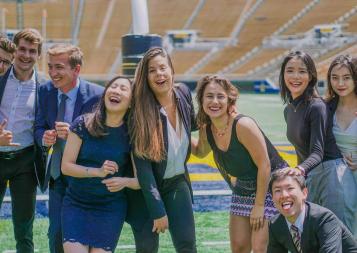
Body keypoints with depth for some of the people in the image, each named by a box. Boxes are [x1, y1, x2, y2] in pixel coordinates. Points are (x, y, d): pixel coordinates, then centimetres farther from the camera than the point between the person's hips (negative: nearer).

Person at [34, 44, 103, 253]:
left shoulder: (97, 95, -17)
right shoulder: (46, 91, -1)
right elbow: (39, 127, 7)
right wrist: (44, 137, -17)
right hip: (58, 174, 4)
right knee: (56, 235, 5)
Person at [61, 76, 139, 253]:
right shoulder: (83, 125, -5)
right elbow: (66, 166, -5)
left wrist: (125, 182, -24)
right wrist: (97, 172, -19)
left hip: (111, 207, 0)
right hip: (76, 205, 0)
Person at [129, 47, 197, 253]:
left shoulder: (183, 93, -8)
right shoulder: (141, 111, -21)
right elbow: (143, 166, -20)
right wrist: (158, 211, -21)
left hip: (178, 183, 4)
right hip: (147, 187, -3)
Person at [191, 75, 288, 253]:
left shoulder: (243, 125, -28)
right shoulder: (206, 130, -6)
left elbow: (264, 164, -24)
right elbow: (201, 152, 20)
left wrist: (259, 205, -19)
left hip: (271, 186, -7)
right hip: (243, 190, 7)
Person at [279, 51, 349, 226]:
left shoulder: (317, 107, -13)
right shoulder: (289, 110, 13)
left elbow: (317, 152, -21)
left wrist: (300, 170, -38)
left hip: (330, 171, -9)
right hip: (309, 177, 9)